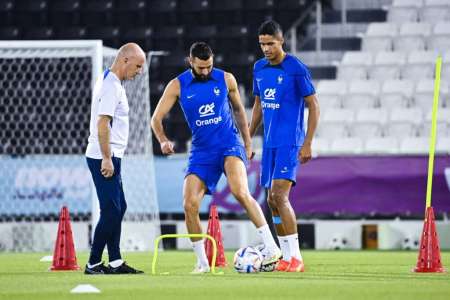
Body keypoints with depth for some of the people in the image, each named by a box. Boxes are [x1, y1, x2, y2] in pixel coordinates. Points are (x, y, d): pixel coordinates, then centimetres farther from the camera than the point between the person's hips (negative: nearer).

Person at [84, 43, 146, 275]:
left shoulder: (109, 81, 16)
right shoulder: (111, 86, -15)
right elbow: (102, 123, -22)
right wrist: (107, 158, -23)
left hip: (108, 157, 10)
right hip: (104, 157, -10)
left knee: (117, 208, 13)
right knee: (111, 211, -9)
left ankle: (115, 262, 17)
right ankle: (93, 264, -6)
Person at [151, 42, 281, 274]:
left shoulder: (226, 80, 1)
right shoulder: (178, 86, -1)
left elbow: (238, 110, 16)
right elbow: (156, 118, 0)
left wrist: (248, 144, 16)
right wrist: (163, 141, -20)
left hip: (230, 144, -2)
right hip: (201, 151, 2)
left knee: (240, 191, -27)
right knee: (189, 205, -10)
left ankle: (271, 247, -25)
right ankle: (202, 262, 6)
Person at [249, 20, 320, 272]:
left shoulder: (296, 69, -11)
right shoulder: (259, 68, 10)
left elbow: (314, 106, -9)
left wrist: (307, 144, -13)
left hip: (290, 143, -7)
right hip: (269, 143, 7)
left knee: (279, 196, -18)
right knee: (272, 201, 6)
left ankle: (296, 258, -15)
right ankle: (287, 258, 14)